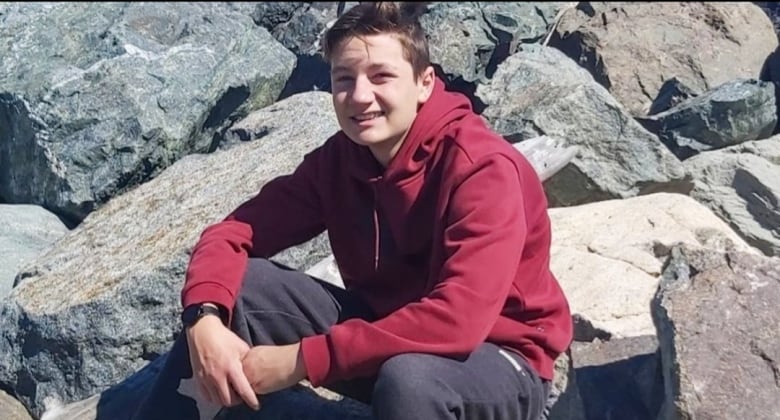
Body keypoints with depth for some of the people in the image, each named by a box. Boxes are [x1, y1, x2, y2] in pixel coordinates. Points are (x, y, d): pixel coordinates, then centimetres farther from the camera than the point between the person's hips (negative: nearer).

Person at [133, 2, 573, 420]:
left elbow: (457, 321, -34)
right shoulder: (338, 159, -5)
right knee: (236, 284, -11)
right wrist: (205, 319, -27)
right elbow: (235, 233, -5)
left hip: (498, 361, -5)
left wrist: (301, 360, -32)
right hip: (386, 334, 6)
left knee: (410, 375, -40)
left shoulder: (484, 169, -25)